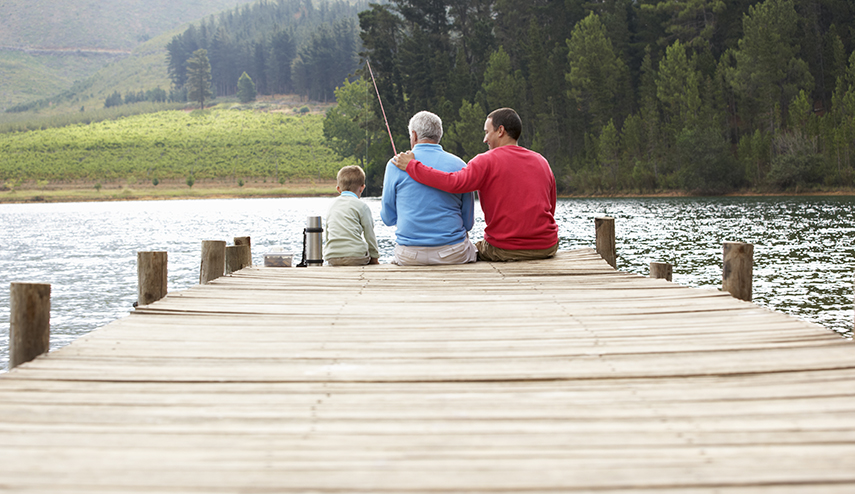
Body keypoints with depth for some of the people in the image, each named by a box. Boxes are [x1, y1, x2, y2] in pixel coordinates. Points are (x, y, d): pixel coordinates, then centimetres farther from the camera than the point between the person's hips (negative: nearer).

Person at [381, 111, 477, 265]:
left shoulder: (395, 165, -1)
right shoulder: (459, 165, 2)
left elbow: (388, 218, 7)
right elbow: (468, 222, 7)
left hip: (409, 257, 0)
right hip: (454, 255, 0)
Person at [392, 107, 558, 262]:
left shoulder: (487, 161, -8)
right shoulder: (542, 161, 9)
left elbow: (454, 183, -23)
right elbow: (551, 209, 11)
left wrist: (411, 165, -15)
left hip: (505, 250, -5)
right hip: (547, 248, 5)